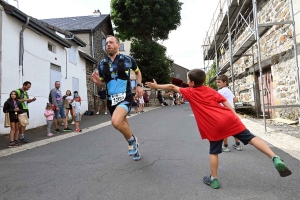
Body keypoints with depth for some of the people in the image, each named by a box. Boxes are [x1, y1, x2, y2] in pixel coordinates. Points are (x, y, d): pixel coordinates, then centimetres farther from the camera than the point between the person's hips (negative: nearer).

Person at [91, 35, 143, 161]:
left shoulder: (127, 60, -3)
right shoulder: (102, 64, 4)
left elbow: (138, 72, 17)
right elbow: (102, 84, 11)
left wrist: (139, 85, 3)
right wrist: (97, 81, -11)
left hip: (125, 97, -4)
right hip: (111, 100, 5)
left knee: (116, 122, -30)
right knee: (123, 125, 17)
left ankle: (132, 140, 0)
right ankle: (134, 146, 43)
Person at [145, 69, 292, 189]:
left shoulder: (190, 92, 7)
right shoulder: (210, 90, 19)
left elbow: (172, 87, 12)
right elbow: (225, 102, 13)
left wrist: (156, 86, 21)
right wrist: (234, 117, 13)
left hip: (214, 126, -4)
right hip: (229, 119, 4)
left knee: (214, 152, 10)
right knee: (251, 138, 7)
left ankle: (213, 180, 21)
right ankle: (275, 159, -5)